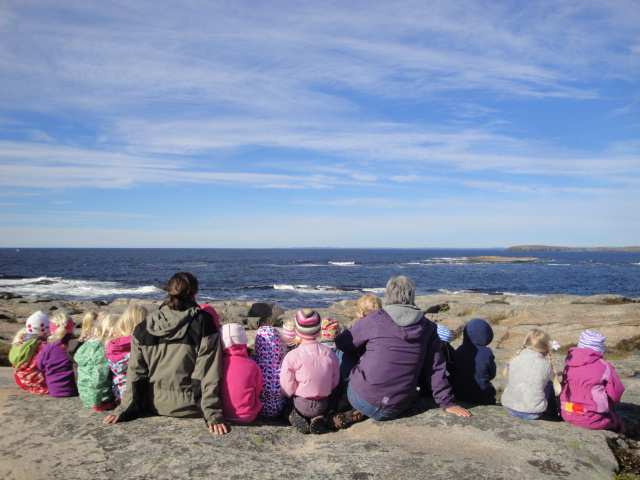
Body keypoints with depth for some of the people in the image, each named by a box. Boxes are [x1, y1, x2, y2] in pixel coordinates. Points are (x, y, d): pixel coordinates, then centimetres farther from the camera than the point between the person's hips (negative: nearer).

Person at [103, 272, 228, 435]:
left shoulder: (145, 327, -4)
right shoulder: (203, 323, -14)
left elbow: (135, 372, -2)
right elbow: (209, 374, -15)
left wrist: (125, 409, 7)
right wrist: (213, 415, -12)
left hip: (156, 406, 5)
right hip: (189, 408, -4)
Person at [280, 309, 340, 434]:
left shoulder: (292, 356, -20)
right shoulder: (329, 353, -10)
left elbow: (287, 389, -14)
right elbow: (335, 382, -1)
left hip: (301, 405, -1)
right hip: (323, 405, 2)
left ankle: (296, 417, -1)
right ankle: (319, 418, 2)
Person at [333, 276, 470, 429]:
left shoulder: (374, 319, -7)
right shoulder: (427, 328, 1)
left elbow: (342, 344, 5)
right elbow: (437, 368, 4)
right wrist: (447, 402, 13)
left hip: (364, 400, -3)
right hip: (396, 410, 3)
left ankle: (359, 412, 9)